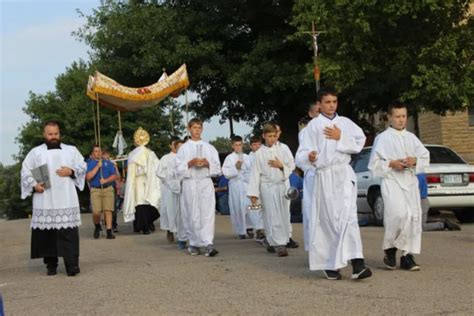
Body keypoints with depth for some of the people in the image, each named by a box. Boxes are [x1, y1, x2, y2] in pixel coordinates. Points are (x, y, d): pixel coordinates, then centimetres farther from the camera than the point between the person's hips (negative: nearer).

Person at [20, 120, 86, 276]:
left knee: (68, 232, -8)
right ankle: (51, 264, 12)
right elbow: (25, 171, 6)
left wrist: (71, 171, -7)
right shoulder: (35, 152, 10)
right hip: (44, 201, 0)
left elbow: (83, 166, 12)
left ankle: (72, 264, -9)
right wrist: (34, 185, -10)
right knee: (47, 232, 2)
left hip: (66, 200, 0)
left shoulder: (71, 150, 14)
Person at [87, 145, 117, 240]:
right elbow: (88, 177, -7)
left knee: (108, 210, -8)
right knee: (96, 212, -11)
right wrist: (98, 166, -9)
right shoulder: (89, 164, 9)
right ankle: (97, 226, 18)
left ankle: (109, 232, -4)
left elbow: (114, 176, 8)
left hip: (108, 189, 1)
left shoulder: (108, 163, 15)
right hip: (95, 190, -1)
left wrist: (106, 180, -10)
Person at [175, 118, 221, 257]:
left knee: (208, 213, -12)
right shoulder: (183, 148, 8)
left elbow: (217, 167, 11)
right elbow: (179, 168, 3)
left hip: (206, 183, 1)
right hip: (189, 183, 0)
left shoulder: (209, 147, 12)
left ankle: (208, 243, -18)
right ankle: (194, 244, 12)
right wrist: (190, 163, -13)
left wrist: (207, 164, -8)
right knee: (192, 215, 1)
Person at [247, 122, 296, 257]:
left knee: (283, 215, 7)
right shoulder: (259, 153, 0)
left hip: (281, 186, 3)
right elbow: (255, 173, -2)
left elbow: (291, 166, 7)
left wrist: (281, 165, -12)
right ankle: (279, 244, -4)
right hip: (267, 187, -3)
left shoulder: (282, 151, 5)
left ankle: (270, 241, 24)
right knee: (272, 216, -6)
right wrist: (253, 193, -6)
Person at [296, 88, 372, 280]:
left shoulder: (345, 122, 13)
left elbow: (359, 143, 4)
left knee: (348, 216, -11)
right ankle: (328, 264, 14)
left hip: (344, 172, 2)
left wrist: (340, 138, -7)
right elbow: (301, 154, -4)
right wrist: (309, 156, -25)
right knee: (329, 220, 0)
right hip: (324, 176, -2)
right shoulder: (313, 125, 4)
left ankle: (356, 263, -19)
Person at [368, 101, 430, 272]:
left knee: (414, 216, -1)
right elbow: (374, 163, 0)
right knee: (398, 214, -23)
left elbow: (425, 157, 15)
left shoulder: (411, 138, 15)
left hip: (410, 181, 5)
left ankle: (407, 255, 10)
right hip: (391, 181, -5)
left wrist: (415, 160, -5)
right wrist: (391, 164, -13)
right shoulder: (382, 138, 1)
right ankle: (390, 249, -1)